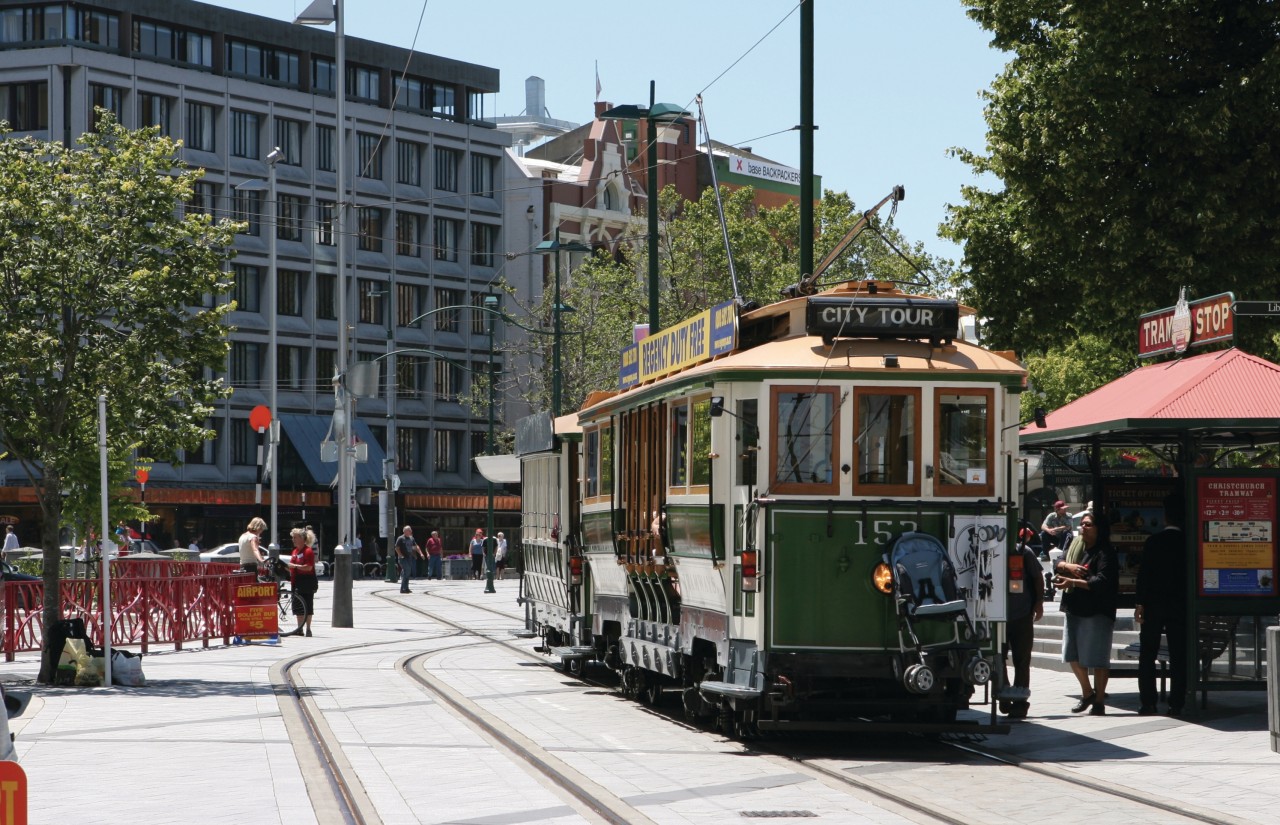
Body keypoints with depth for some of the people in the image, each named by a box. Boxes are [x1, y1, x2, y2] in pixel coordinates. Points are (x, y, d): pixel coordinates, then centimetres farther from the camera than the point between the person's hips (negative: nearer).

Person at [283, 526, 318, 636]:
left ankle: (308, 629, 0)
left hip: (307, 581, -9)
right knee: (297, 606, 11)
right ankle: (299, 629, 17)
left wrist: (295, 566, -22)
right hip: (297, 582, 9)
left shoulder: (308, 551, -12)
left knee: (306, 606, -4)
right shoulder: (295, 551, 16)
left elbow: (309, 567, -20)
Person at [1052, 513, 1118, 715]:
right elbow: (1057, 565, 11)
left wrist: (1072, 582, -23)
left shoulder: (1105, 551, -10)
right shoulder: (1075, 546, 13)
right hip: (1074, 608, 8)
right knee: (1073, 655, 13)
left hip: (1097, 611, -8)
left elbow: (1102, 581, -20)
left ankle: (1099, 700, 6)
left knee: (1096, 658, -4)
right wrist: (1068, 566, -11)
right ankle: (1087, 693, 32)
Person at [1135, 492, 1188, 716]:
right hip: (1179, 605, 1)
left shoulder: (1153, 541, -6)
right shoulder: (1187, 542, -2)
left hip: (1153, 605, -1)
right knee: (1178, 656, 4)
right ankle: (1176, 704, 0)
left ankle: (1148, 702, 3)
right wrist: (1189, 603, 10)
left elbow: (1144, 572, -8)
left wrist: (1140, 603, -4)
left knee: (1147, 655, 7)